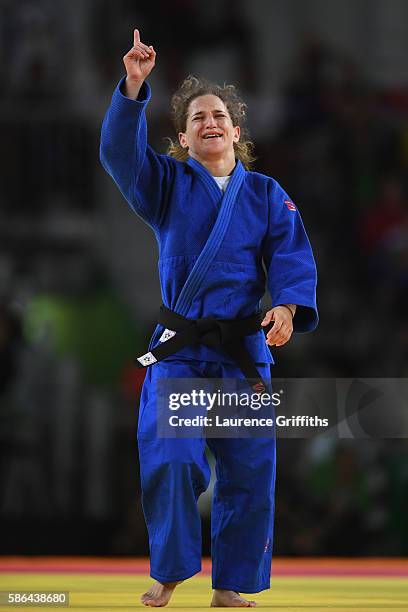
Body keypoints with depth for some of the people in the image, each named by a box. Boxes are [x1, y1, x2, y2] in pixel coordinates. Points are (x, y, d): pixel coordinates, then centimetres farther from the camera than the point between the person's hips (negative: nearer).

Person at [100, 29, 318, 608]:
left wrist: (288, 305, -18)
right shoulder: (168, 184, 6)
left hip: (244, 348, 1)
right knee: (169, 458, -14)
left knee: (249, 471, 1)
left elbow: (292, 256, 1)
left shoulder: (266, 194, 9)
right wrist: (134, 87, -23)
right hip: (178, 348, -1)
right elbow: (120, 150, -10)